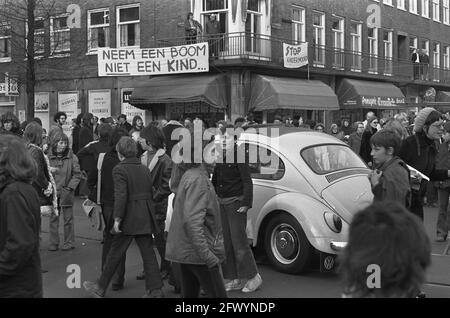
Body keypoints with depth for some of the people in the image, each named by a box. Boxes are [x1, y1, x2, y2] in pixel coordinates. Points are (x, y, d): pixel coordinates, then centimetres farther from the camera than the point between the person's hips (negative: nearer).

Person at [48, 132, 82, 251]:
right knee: (53, 219, 6)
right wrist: (49, 170, -13)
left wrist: (69, 187, -10)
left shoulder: (72, 157, -2)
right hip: (53, 192, 2)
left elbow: (77, 175, -1)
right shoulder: (49, 157, 3)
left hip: (66, 193, -2)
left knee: (68, 219, 5)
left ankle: (69, 243, 14)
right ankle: (53, 243, 14)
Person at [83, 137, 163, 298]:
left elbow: (121, 195, -19)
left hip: (129, 217, -6)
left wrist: (117, 218, -17)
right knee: (148, 253, 7)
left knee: (115, 253, 5)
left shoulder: (119, 170, -10)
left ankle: (100, 288, 16)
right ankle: (155, 290, 7)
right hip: (146, 217, 6)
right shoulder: (144, 169, 11)